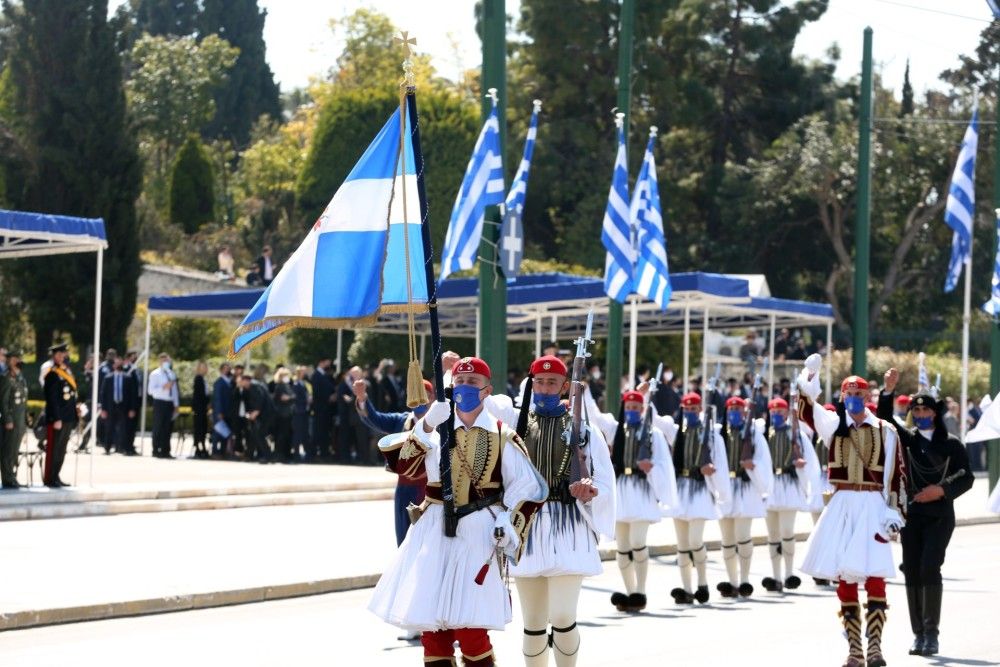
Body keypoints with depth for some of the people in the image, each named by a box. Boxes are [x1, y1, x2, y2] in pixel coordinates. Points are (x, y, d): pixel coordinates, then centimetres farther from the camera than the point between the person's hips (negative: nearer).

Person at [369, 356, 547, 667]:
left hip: (479, 535, -3)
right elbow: (401, 464, -7)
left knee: (470, 624, -11)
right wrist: (427, 425, -17)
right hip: (435, 533, 3)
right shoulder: (435, 428, 9)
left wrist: (510, 529, -8)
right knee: (429, 617, 3)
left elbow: (527, 488, 4)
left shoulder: (502, 436, 3)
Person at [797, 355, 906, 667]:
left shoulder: (885, 430, 3)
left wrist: (895, 511, -2)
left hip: (873, 506, -2)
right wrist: (807, 386, -25)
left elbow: (897, 474, 3)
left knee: (875, 577, -11)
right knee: (844, 577, 4)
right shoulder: (834, 423, 8)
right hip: (842, 505, 2)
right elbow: (807, 411, -9)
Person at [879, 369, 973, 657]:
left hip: (940, 515, -3)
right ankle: (919, 634, 10)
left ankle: (931, 632, -8)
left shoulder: (951, 443, 2)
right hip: (912, 514, 3)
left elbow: (966, 478, 3)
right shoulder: (907, 438, 6)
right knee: (912, 572, 2)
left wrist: (943, 490, -13)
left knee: (929, 567, -16)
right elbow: (884, 420, -7)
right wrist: (888, 390, -20)